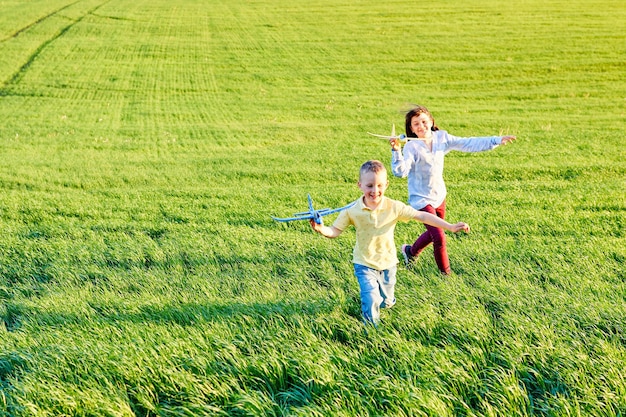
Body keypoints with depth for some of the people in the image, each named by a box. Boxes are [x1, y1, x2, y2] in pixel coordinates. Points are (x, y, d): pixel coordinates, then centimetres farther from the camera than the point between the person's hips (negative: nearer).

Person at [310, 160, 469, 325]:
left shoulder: (394, 207, -16)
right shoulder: (352, 211, -17)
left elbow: (422, 216, -16)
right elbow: (335, 231, -14)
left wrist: (451, 227, -20)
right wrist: (321, 229, -37)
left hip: (388, 262, 2)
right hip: (365, 264, -2)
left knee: (386, 303, 17)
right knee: (371, 301, -17)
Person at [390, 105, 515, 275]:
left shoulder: (441, 138, -5)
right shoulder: (411, 147, -20)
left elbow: (468, 144, -5)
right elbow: (400, 172, -29)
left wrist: (497, 140, -9)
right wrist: (396, 151, -42)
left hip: (439, 196, 6)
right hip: (422, 199, -6)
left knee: (434, 233, 24)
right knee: (439, 238, -9)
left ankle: (410, 251, 52)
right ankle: (446, 273, 13)